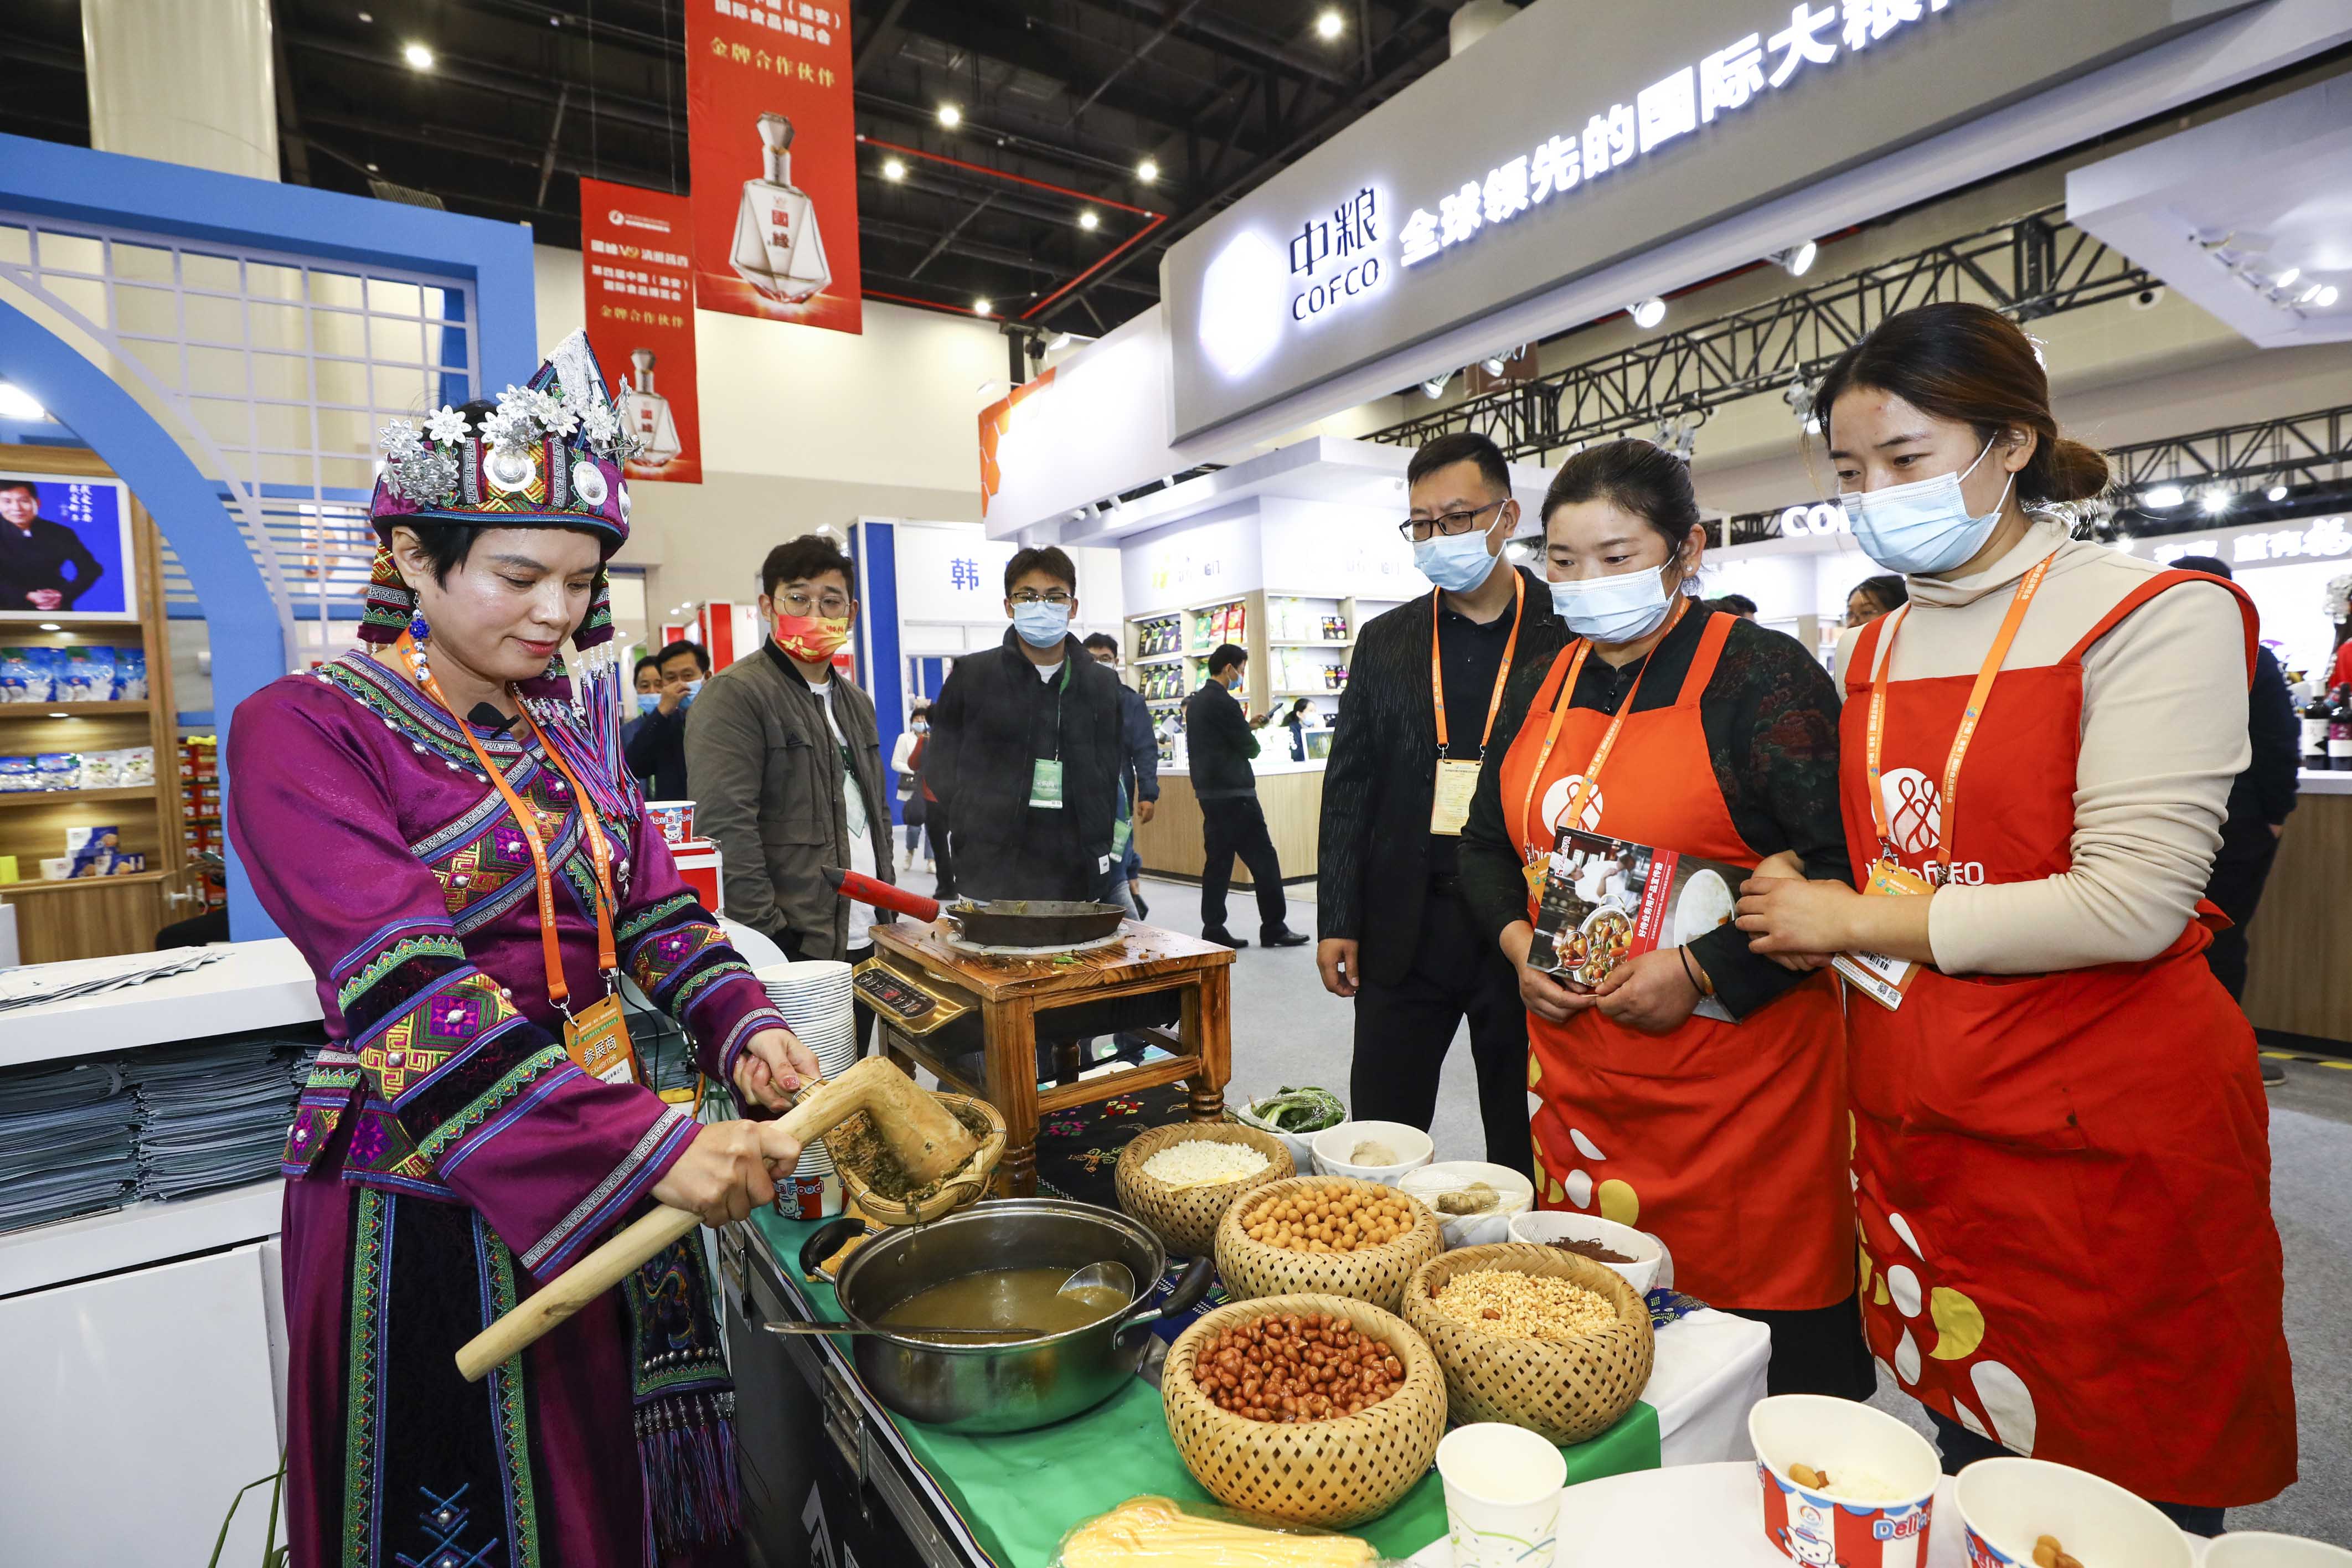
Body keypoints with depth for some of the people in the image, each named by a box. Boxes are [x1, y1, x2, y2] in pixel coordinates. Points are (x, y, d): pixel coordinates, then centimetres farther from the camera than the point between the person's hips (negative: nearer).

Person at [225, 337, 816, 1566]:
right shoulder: (304, 730, -14)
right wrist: (651, 1147, -32)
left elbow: (651, 906, 4)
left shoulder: (570, 720, 6)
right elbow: (410, 991, -25)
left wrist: (743, 1029, -14)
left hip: (607, 1141, 6)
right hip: (426, 1187, -5)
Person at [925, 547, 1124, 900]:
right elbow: (940, 770, 8)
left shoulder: (1102, 684, 11)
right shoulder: (971, 675, 5)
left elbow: (1107, 780, 13)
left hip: (1072, 874, 2)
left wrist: (1099, 852, 4)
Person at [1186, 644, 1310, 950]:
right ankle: (1274, 928, 6)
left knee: (1218, 861, 10)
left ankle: (1213, 930, 10)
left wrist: (1246, 728, 11)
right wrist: (1253, 738, 9)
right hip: (1234, 793, -9)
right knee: (1263, 859, -1)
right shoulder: (1223, 703, -16)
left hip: (1209, 792, 9)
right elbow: (1250, 748, -12)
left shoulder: (1195, 702, 13)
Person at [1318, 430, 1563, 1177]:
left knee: (1523, 1144, 13)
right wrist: (1337, 920, 3)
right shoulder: (1384, 641, 8)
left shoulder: (1570, 632, -1)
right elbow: (1348, 788, 8)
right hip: (1403, 930, 3)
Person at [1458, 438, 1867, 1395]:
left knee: (1759, 1306, 5)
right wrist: (1516, 941, 1)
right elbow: (1486, 846, 18)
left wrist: (1702, 970, -19)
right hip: (1573, 1058, 6)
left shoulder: (1763, 673, -8)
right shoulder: (1542, 688, 10)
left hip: (1735, 1058, -5)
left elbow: (1843, 864, -14)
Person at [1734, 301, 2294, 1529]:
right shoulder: (1873, 651, 9)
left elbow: (2131, 906, -19)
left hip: (2104, 1140, -5)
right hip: (1914, 1128, 5)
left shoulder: (2155, 617, -10)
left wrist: (1856, 924, -14)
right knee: (1964, 1479, 18)